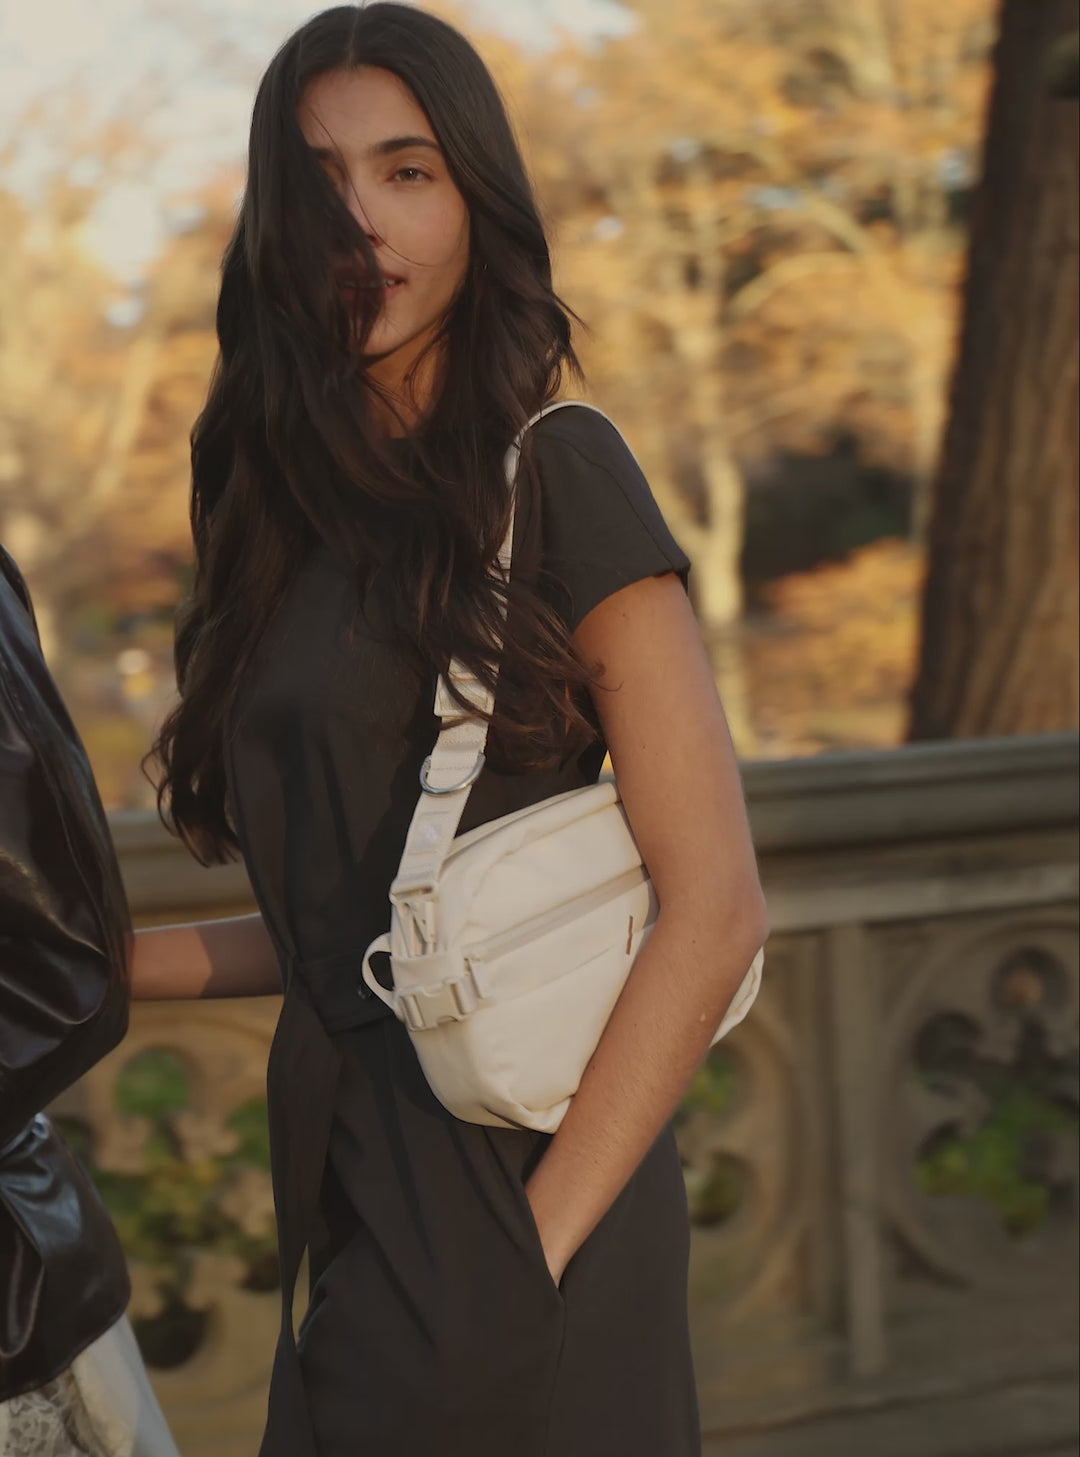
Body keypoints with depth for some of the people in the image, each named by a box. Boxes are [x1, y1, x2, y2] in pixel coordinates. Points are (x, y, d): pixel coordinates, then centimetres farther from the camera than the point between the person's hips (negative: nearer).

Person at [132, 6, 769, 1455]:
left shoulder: (551, 474, -9)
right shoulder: (297, 517, 11)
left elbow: (715, 908, -14)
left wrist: (541, 1236, -16)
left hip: (499, 1163, -6)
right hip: (355, 1182, 6)